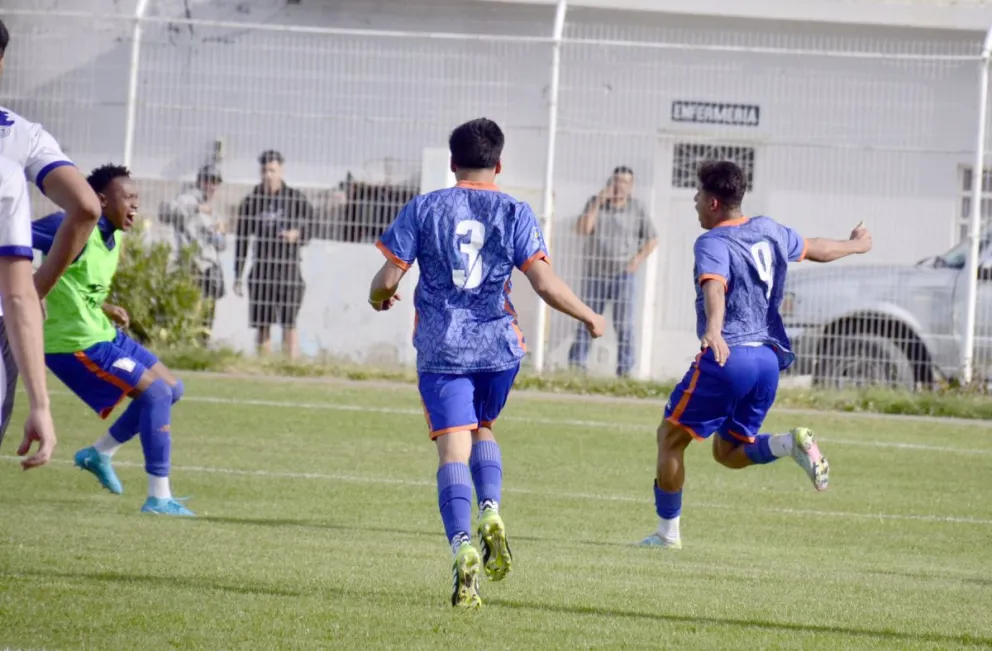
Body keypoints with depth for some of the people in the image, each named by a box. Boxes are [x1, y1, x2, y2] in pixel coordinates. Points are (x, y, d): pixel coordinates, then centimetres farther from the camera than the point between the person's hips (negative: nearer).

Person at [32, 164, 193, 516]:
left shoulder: (112, 237, 9)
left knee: (171, 388, 15)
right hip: (76, 343, -10)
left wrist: (107, 310, 8)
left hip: (103, 335, 10)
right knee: (156, 392, -16)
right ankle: (159, 498, -13)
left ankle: (100, 453, 26)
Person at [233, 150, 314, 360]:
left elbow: (307, 232, 5)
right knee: (262, 326, 3)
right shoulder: (251, 201, 8)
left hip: (288, 269, -3)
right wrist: (237, 276, 10)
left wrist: (296, 234, -19)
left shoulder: (296, 199, 2)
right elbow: (241, 239, 12)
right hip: (261, 269, 3)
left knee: (289, 325, -9)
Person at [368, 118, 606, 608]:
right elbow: (545, 283, -7)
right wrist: (590, 318, 8)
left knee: (453, 451, -6)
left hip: (441, 350, -2)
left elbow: (387, 278, -1)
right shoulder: (515, 213, 1)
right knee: (482, 428, 25)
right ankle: (490, 512, -1)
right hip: (499, 346, 2)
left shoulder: (422, 209, 1)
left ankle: (462, 548, -27)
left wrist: (378, 297, 23)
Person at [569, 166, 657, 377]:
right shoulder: (595, 203, 5)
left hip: (622, 273, -1)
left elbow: (652, 240, 10)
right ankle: (577, 364, 11)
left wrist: (638, 259, -4)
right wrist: (598, 203, -13)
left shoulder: (637, 209, 3)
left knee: (623, 324, -7)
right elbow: (583, 229, -9)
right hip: (595, 272, 1)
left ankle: (625, 368, -6)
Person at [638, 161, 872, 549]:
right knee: (728, 453, 18)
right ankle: (791, 444, -9)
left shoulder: (713, 244, -9)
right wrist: (856, 245, 50)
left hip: (726, 357, -7)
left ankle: (667, 533, 9)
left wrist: (714, 329, -49)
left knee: (670, 437, 8)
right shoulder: (768, 231, 13)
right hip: (768, 358, 7)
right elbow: (814, 249, 30)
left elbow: (714, 286, -30)